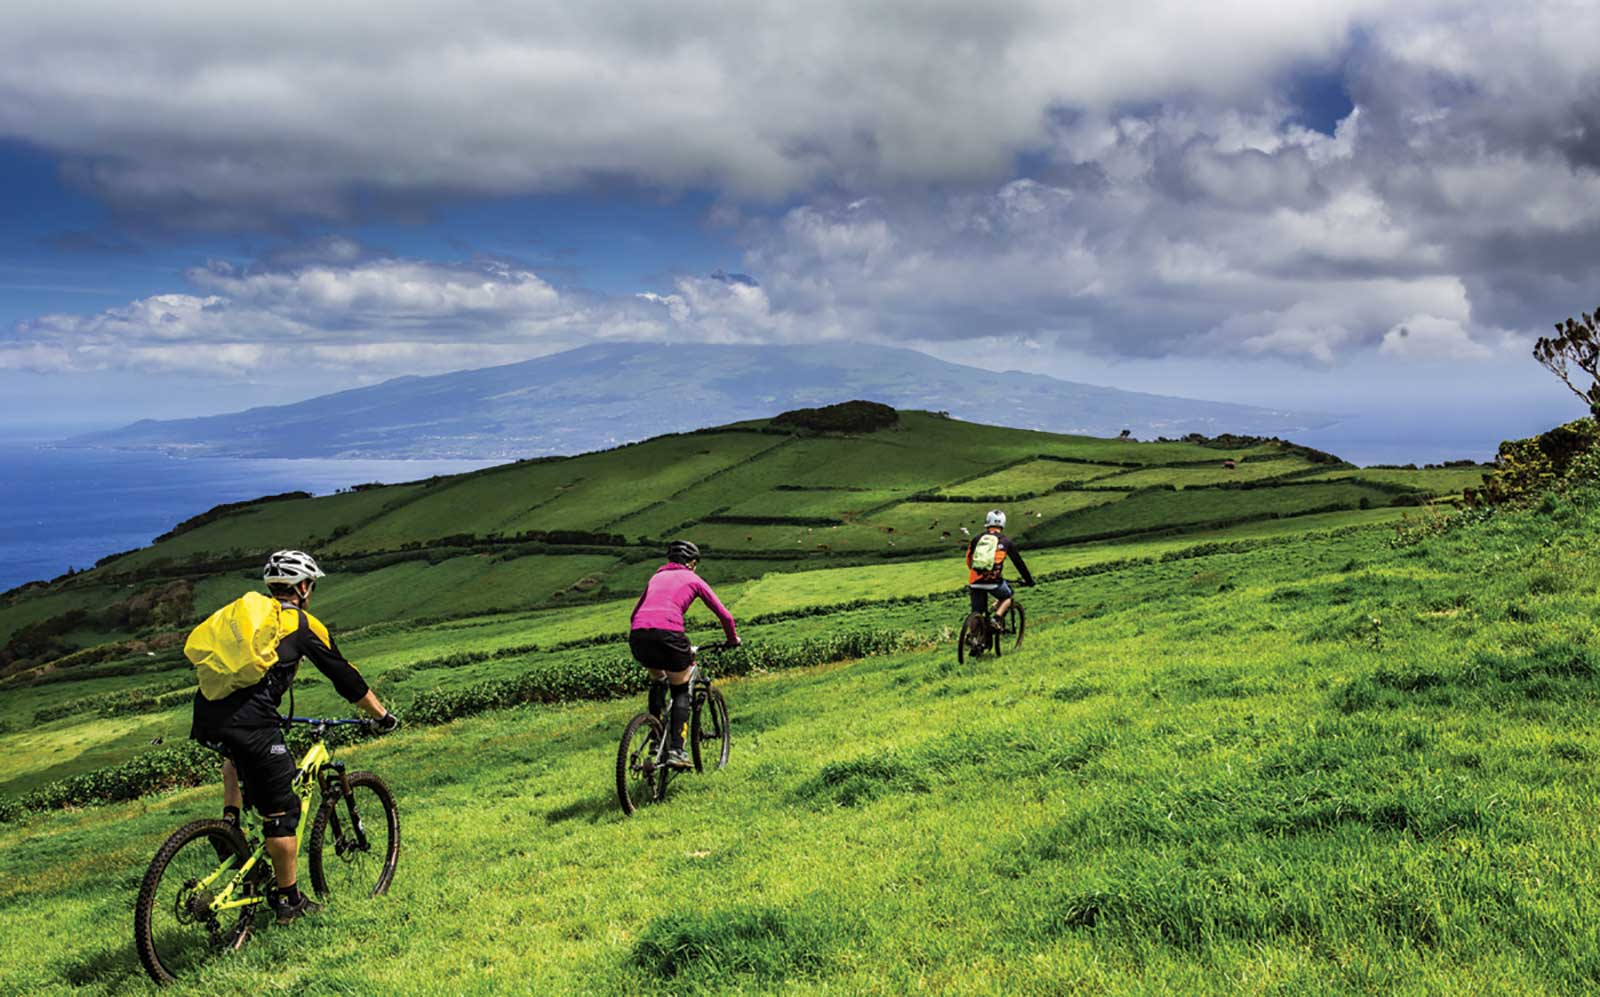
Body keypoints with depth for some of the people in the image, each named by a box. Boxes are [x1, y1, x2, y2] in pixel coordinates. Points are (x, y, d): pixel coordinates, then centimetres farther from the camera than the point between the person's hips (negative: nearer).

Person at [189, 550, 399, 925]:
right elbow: (345, 677, 13)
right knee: (282, 810, 8)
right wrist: (383, 715, 26)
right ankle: (288, 900, 16)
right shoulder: (303, 624, 8)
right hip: (250, 722, -6)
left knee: (234, 755, 41)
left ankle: (230, 819, 23)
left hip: (205, 715, 6)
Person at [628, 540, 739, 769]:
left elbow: (635, 613, 34)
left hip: (638, 636, 4)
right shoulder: (693, 579, 17)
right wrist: (732, 639, 34)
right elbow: (724, 614, 18)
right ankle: (676, 750, 2)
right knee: (681, 691, 15)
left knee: (657, 681, 31)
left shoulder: (657, 577, 29)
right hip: (668, 634, -4)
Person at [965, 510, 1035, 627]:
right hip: (993, 581, -2)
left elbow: (969, 560, 21)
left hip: (975, 582, 2)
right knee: (1009, 596, 26)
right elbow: (1018, 562, 13)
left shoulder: (977, 539, 14)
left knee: (976, 613, 13)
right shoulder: (1006, 541, 8)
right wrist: (1029, 580, 25)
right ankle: (997, 618, 4)